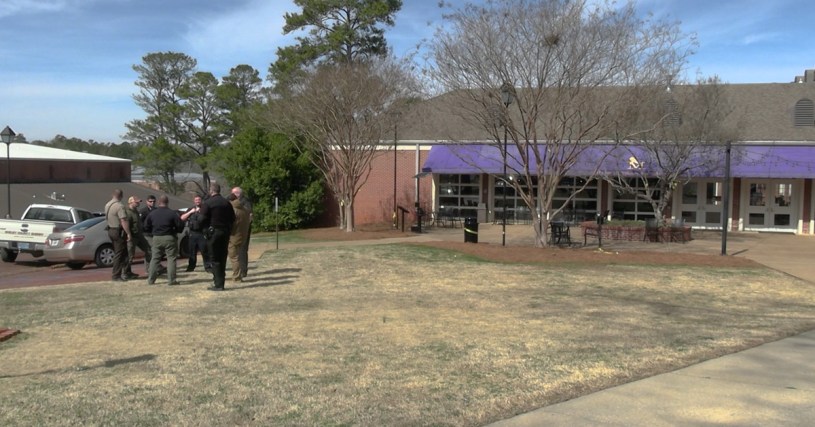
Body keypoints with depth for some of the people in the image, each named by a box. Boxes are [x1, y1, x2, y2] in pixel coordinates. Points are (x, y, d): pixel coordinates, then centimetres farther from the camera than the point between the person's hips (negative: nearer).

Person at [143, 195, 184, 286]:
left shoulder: (152, 213, 2)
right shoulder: (172, 213, -9)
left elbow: (146, 227, 6)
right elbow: (180, 226, -10)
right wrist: (176, 231, 10)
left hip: (156, 238, 4)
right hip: (169, 238, -3)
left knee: (155, 259, 12)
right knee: (171, 259, 2)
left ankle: (151, 280, 14)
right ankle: (171, 280, 0)